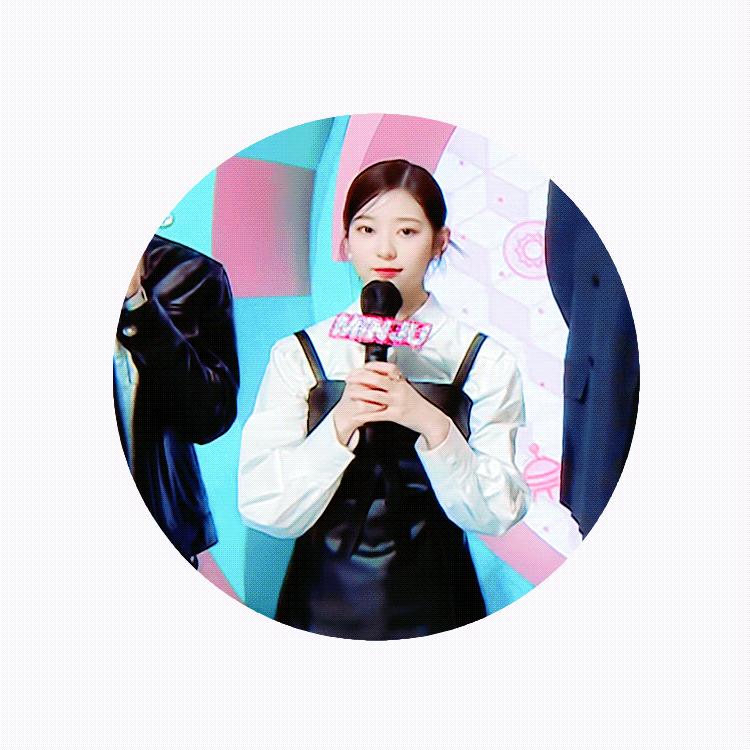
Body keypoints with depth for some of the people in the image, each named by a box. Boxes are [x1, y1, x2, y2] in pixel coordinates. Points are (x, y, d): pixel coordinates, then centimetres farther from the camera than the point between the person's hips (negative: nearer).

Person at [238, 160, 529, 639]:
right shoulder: (297, 357, -6)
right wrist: (339, 424, -25)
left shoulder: (485, 362, -7)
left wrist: (433, 425, -25)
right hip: (321, 603, 1)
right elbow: (264, 511, -11)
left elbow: (495, 516, -11)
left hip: (432, 601, 0)